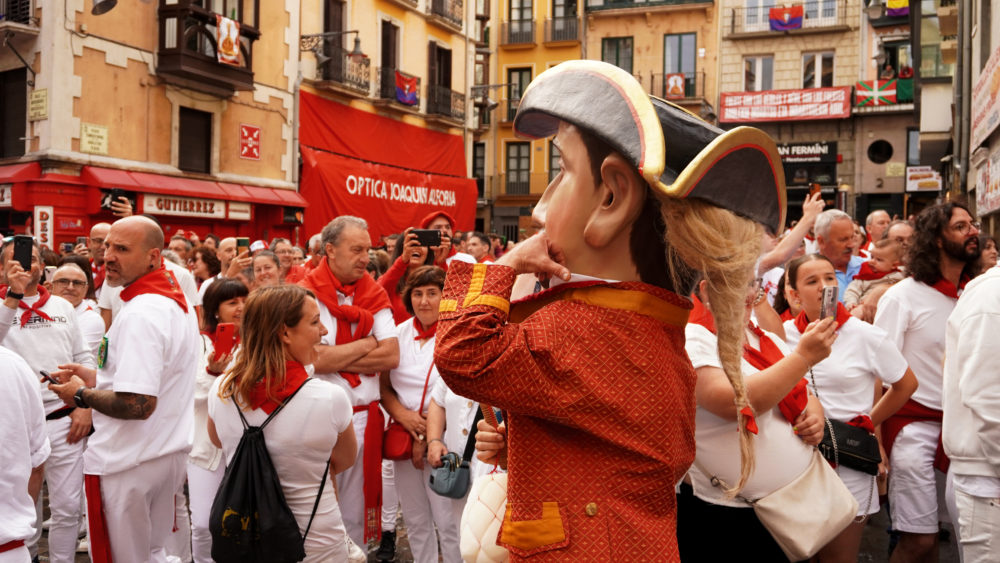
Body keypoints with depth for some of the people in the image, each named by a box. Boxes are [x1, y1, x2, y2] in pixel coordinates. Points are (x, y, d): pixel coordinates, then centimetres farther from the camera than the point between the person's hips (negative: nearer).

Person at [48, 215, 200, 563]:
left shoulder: (141, 313, -24)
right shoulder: (177, 302, 7)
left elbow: (138, 405, -29)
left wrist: (82, 395, -13)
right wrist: (98, 378, 11)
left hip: (128, 464, -9)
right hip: (168, 452, 9)